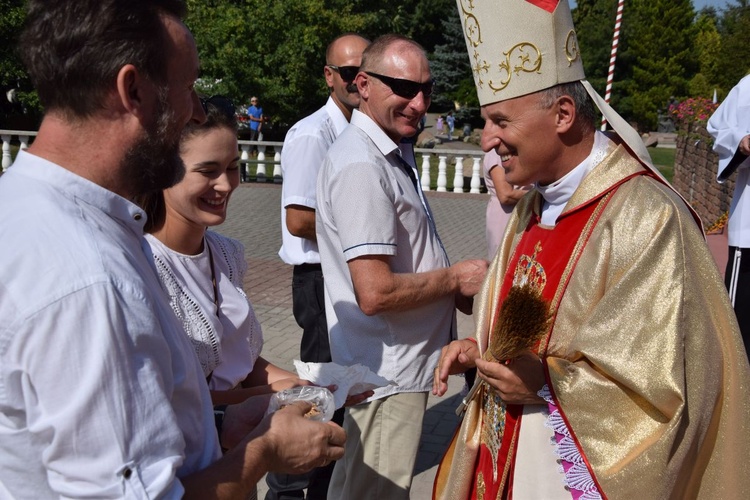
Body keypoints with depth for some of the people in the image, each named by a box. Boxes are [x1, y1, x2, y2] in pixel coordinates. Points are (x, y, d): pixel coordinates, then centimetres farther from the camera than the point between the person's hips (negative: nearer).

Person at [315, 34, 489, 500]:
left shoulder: (389, 154, 9)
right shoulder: (362, 166, -23)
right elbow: (376, 293, -29)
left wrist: (461, 295, 6)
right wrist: (456, 278, -14)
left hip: (394, 366, 9)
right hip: (390, 373, -9)